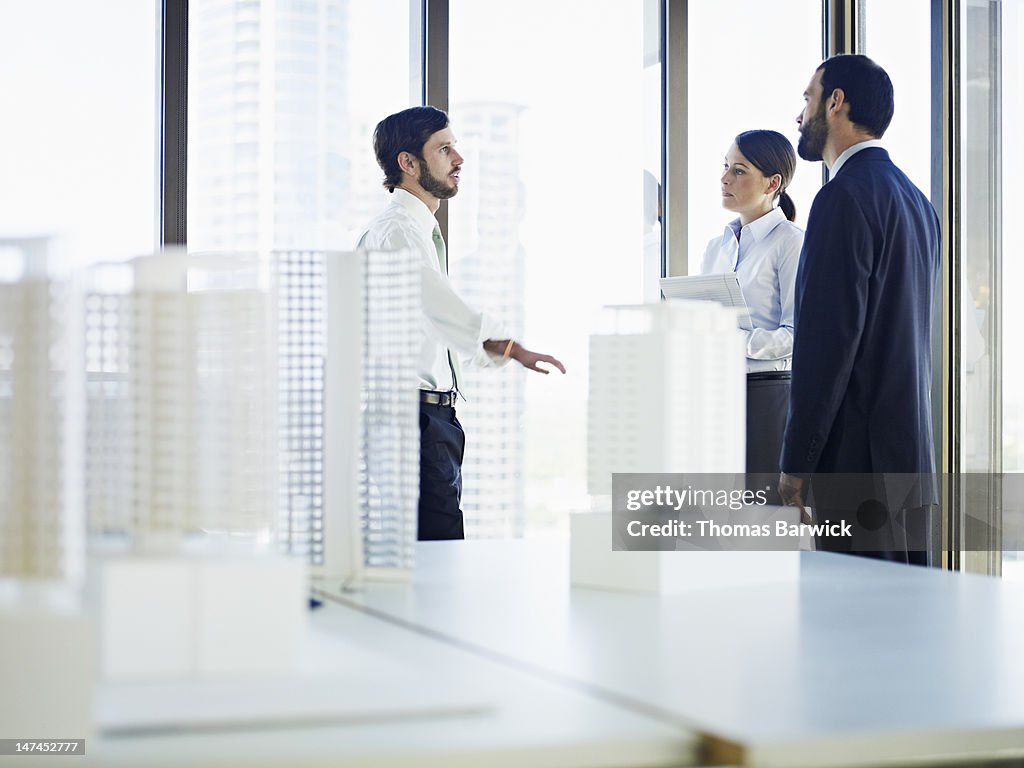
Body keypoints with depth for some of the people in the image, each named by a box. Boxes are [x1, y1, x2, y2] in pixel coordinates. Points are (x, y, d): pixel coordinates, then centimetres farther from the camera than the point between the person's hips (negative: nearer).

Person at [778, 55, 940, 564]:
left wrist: (795, 464, -14)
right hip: (914, 461, 9)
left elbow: (827, 337, -18)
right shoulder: (914, 199, 17)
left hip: (858, 461, -9)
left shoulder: (845, 198, -12)